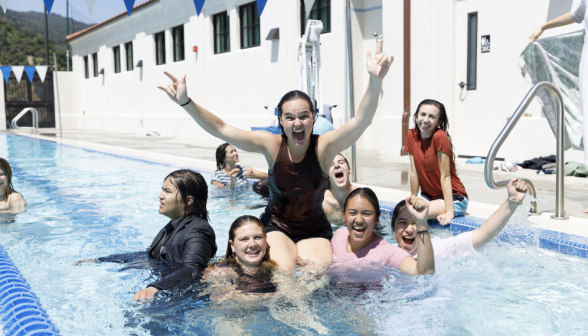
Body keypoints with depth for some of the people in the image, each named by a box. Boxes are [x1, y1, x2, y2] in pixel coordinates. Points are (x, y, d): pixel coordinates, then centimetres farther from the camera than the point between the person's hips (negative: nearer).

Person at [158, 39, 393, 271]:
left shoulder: (323, 147, -17)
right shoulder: (272, 145, -14)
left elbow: (362, 120, -33)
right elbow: (220, 129, -17)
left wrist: (375, 80, -49)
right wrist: (186, 103, -30)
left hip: (315, 229, 1)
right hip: (276, 226, 0)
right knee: (283, 272, -22)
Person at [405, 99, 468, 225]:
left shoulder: (440, 137, -20)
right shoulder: (412, 135, -3)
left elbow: (445, 176, -19)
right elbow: (414, 172, 2)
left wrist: (449, 211, -20)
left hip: (453, 198, -6)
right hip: (428, 196, 6)